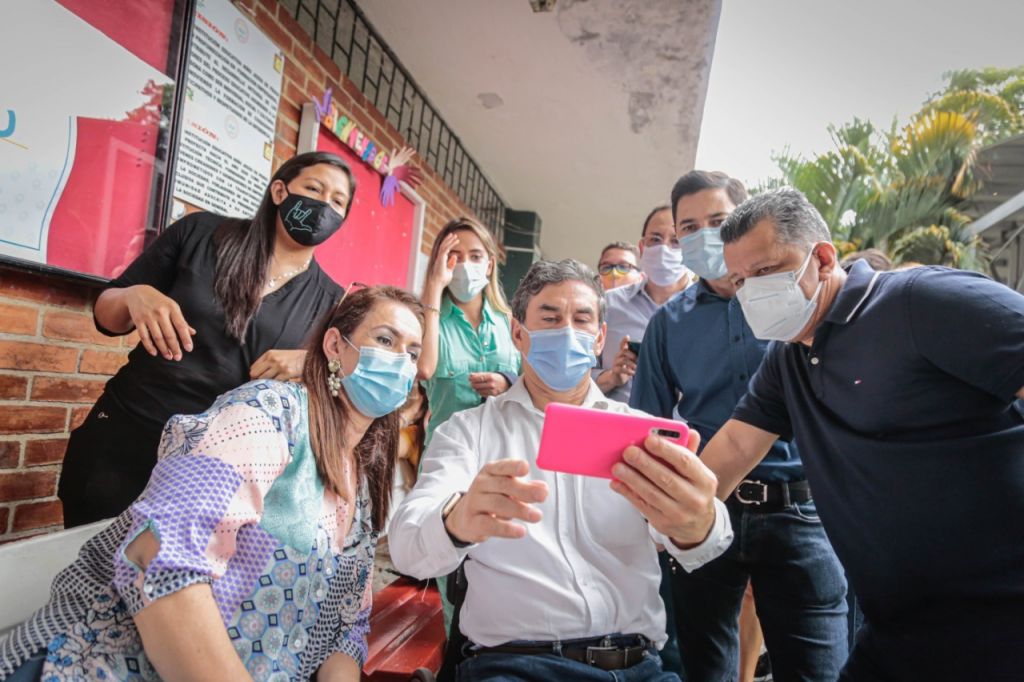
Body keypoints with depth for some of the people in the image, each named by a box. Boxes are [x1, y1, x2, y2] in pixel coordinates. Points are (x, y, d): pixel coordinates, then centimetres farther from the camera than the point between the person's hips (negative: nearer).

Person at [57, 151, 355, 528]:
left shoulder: (330, 301, -3)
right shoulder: (200, 233, -3)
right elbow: (107, 317, 4)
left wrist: (308, 359, -19)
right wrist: (135, 297, -18)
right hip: (126, 435, 0)